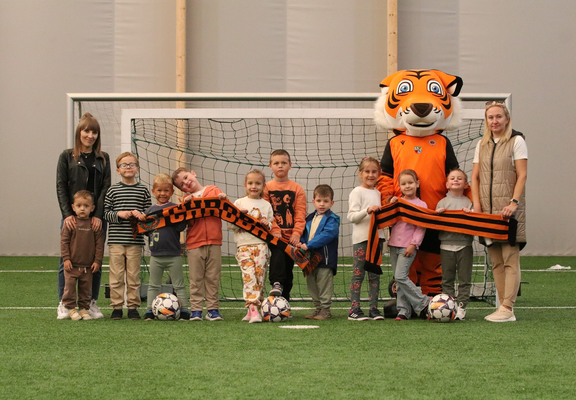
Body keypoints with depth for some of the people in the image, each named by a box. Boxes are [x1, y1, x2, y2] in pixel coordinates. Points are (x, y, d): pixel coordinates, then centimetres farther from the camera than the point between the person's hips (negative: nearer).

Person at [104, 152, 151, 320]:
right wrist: (118, 214, -13)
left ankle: (133, 307, 11)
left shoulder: (143, 190, 7)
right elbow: (106, 213, 4)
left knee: (133, 275, 3)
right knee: (116, 275, 1)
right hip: (116, 239, 0)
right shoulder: (113, 190, 5)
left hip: (135, 240, 0)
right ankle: (117, 307, 9)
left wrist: (142, 215, -11)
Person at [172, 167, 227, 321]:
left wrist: (223, 199, -12)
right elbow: (189, 222, -4)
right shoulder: (187, 198, 8)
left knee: (213, 278, 4)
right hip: (194, 243, 0)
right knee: (196, 279, 0)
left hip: (214, 242, 0)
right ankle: (196, 310, 3)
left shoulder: (213, 191, 8)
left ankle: (212, 309, 8)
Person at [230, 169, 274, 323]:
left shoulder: (266, 205, 14)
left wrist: (267, 224, -3)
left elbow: (271, 227, 19)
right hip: (244, 245, -1)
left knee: (260, 277, -5)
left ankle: (252, 310, 3)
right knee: (249, 276, -15)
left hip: (261, 244, 1)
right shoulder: (239, 203, 10)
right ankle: (254, 310, -22)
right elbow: (231, 225, 9)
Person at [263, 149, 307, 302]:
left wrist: (297, 233, -12)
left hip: (291, 237, 2)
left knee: (288, 268, 5)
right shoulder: (266, 188, 3)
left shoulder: (297, 189, 7)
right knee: (277, 254, -33)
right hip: (274, 236, -2)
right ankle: (276, 284, -33)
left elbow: (300, 214, 1)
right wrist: (274, 231, -16)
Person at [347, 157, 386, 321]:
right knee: (359, 273, -5)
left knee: (375, 274, 6)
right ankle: (354, 309, -4)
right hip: (361, 238, -6)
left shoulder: (378, 193, 16)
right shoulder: (357, 192, -3)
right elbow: (352, 216, -11)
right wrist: (367, 211, -24)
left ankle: (374, 308, 8)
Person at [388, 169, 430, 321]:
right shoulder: (397, 202, 13)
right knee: (399, 279, 5)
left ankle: (424, 303, -8)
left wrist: (413, 244, -14)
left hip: (408, 246, -6)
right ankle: (403, 310, 9)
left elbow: (421, 227, -6)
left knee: (400, 276, -16)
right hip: (394, 245, 6)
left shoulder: (421, 205, -3)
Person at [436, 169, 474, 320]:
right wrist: (438, 214, -11)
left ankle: (461, 306, 2)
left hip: (464, 244, -1)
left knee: (464, 279, -1)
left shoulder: (469, 202, 6)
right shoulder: (442, 203, 10)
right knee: (447, 279, 3)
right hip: (446, 244, 1)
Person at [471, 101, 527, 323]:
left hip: (509, 208, -5)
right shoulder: (482, 145, 15)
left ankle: (507, 309, -12)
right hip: (487, 209, 5)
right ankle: (503, 307, 7)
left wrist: (514, 202, -14)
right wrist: (476, 204, 2)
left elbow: (522, 175, -5)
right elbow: (475, 176, 14)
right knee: (495, 261, 4)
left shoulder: (516, 141, 1)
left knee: (510, 259, -9)